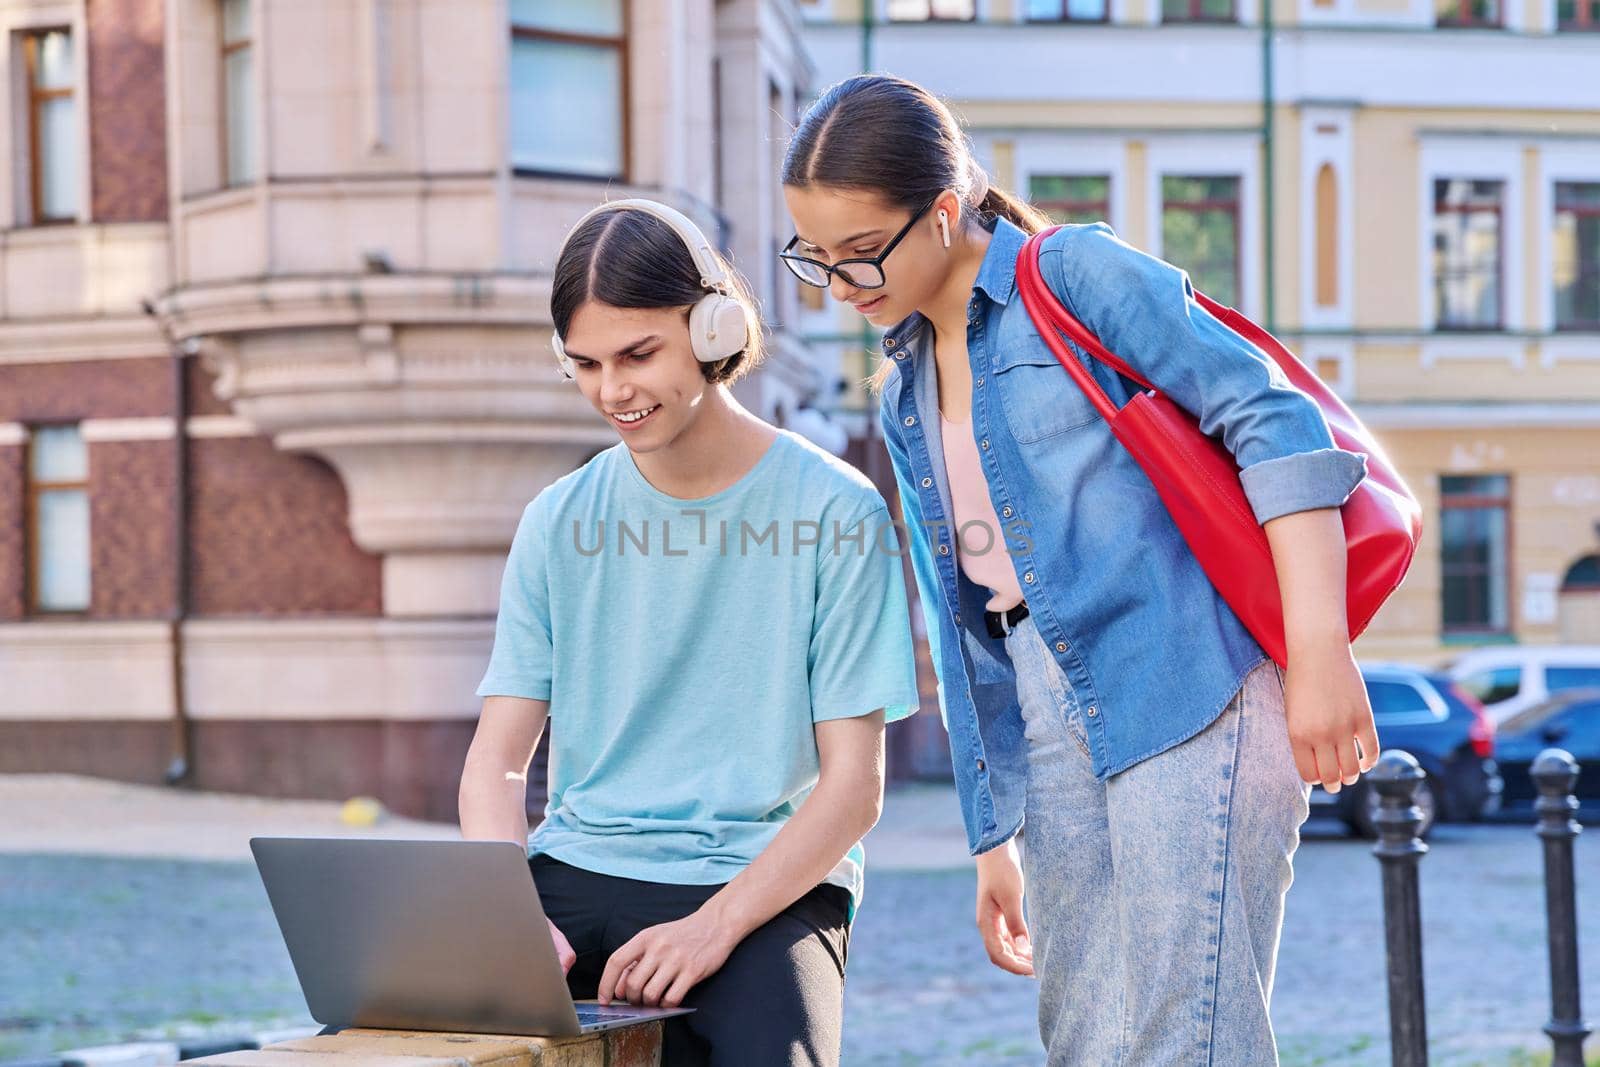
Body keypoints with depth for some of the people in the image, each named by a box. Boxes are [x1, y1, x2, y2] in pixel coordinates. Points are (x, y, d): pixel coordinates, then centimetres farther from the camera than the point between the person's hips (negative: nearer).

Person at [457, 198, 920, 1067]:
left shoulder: (832, 511, -2)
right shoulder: (560, 522, 8)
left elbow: (854, 785, -4)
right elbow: (495, 765, 5)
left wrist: (716, 923, -18)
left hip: (766, 886, -3)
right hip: (576, 873, 3)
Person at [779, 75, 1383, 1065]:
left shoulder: (1076, 272, -2)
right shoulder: (904, 396, 19)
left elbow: (1277, 423, -9)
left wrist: (1320, 651, -18)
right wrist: (994, 836, 22)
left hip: (1189, 696, -7)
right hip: (1054, 741, 7)